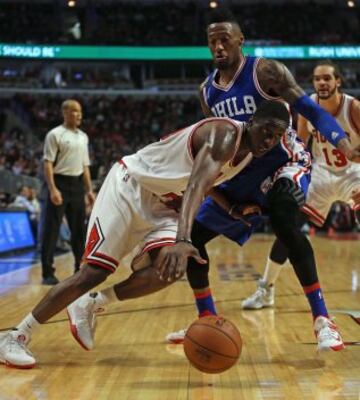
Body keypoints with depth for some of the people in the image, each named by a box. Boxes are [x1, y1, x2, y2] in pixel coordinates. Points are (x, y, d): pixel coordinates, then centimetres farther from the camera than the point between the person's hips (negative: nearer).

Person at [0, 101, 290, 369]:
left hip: (161, 203, 8)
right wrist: (182, 239, -58)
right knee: (95, 272, -14)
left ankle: (91, 304, 2)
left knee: (170, 269, -18)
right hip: (130, 186, -8)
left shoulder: (250, 154, 4)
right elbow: (196, 185, -43)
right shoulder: (225, 134, -26)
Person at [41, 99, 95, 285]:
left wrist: (89, 190, 13)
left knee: (79, 229, 11)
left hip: (77, 184, 7)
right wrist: (52, 189, -20)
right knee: (51, 230, -5)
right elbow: (48, 163, -11)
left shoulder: (83, 137, 14)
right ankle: (47, 273, -1)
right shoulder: (55, 134, -6)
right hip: (60, 183, -7)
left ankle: (81, 268, 21)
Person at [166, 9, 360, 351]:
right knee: (191, 236, 3)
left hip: (282, 163, -7)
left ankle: (321, 319, -27)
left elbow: (310, 109, -19)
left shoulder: (265, 71, -13)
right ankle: (208, 320, 18)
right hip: (240, 174, 7)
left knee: (283, 221, -37)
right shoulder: (207, 91, 6)